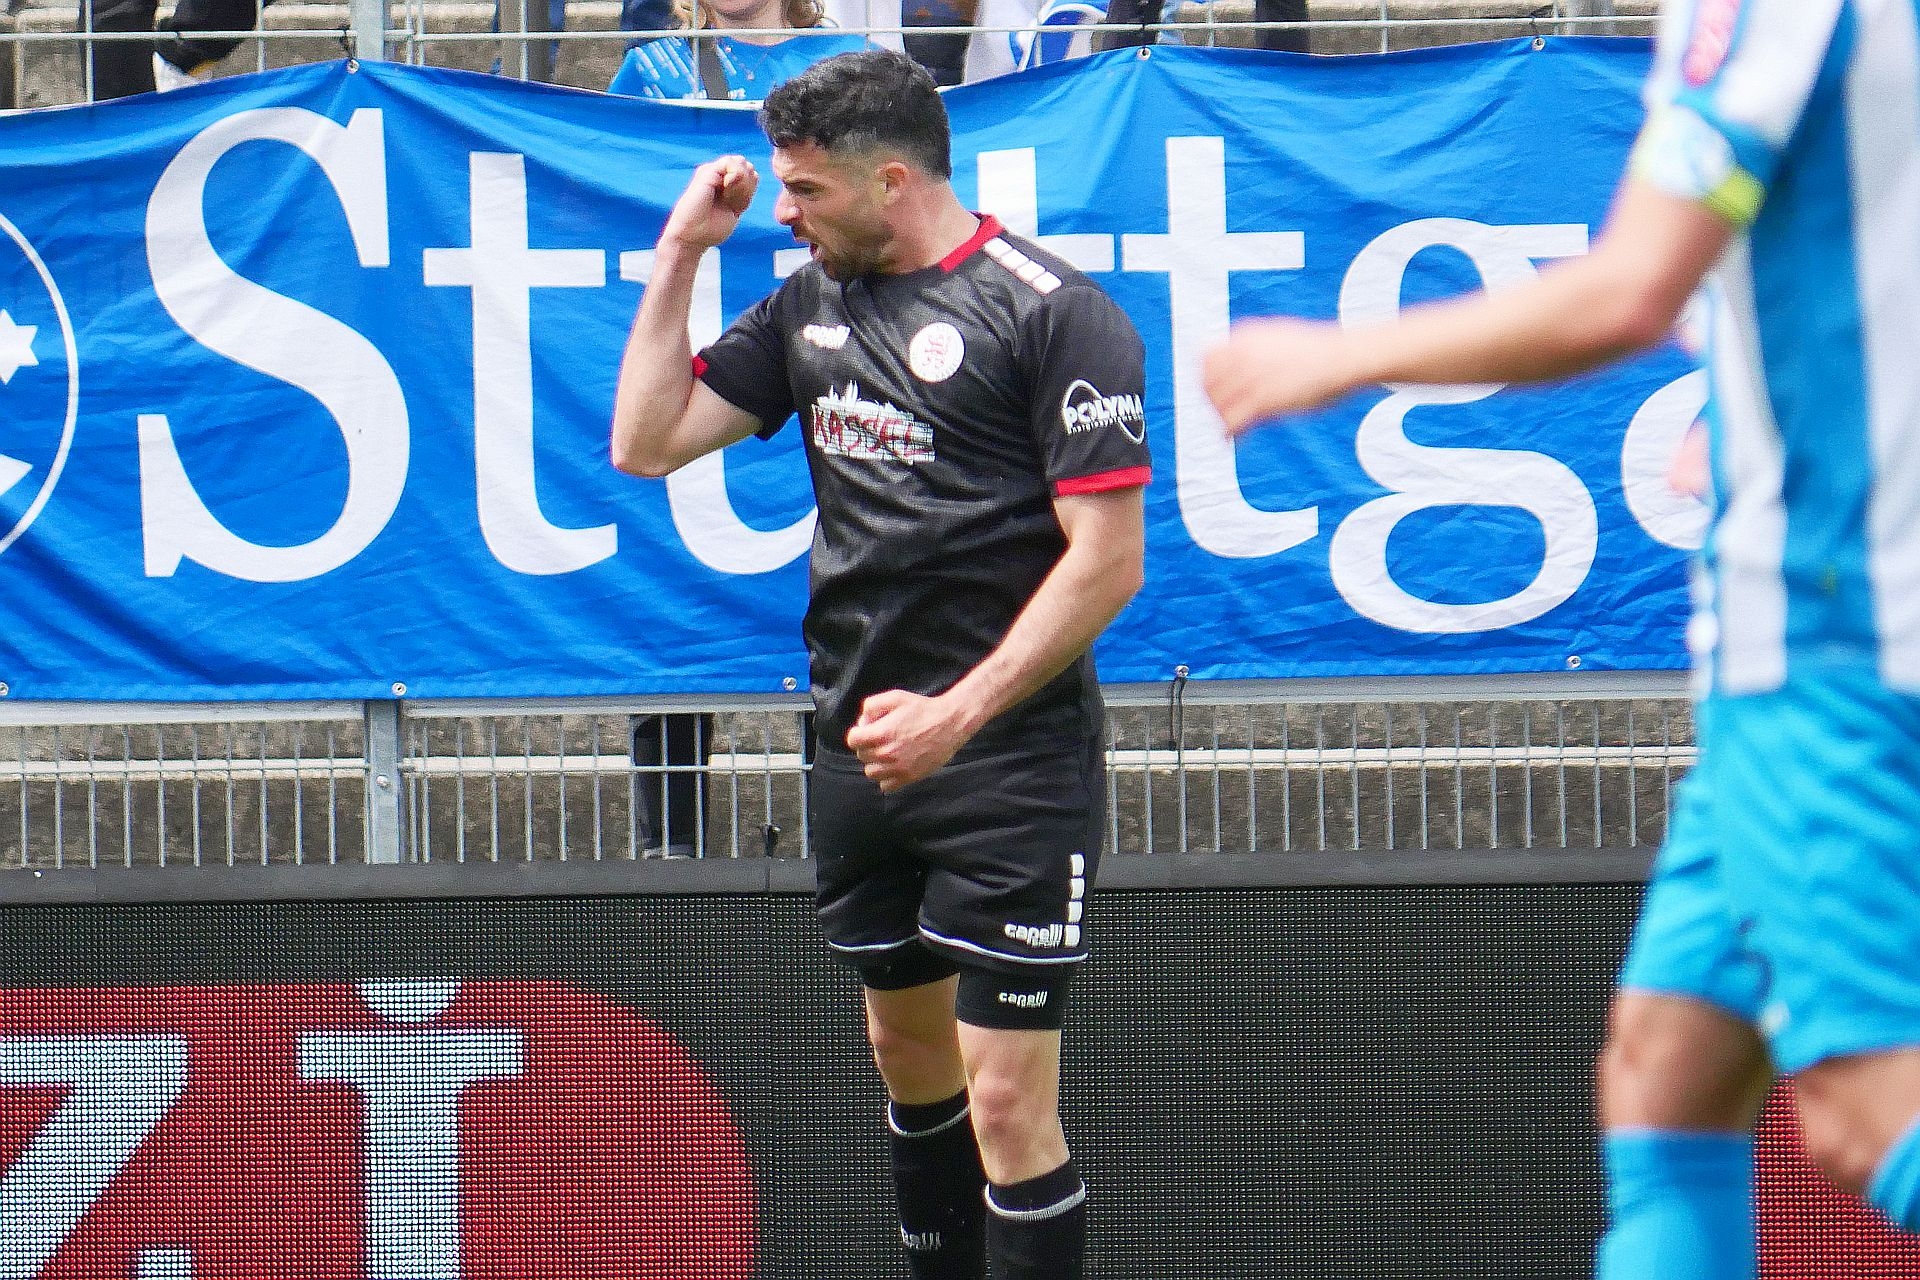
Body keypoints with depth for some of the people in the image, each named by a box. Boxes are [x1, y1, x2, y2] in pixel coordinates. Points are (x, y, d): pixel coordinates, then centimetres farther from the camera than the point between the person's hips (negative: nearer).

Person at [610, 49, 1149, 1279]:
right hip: (860, 746, 8)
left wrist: (959, 714, -20)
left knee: (1007, 1099, -12)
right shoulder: (813, 303, 12)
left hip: (1010, 760, -8)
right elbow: (646, 443, 14)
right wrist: (682, 252, 8)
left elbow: (1108, 558, -15)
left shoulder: (1052, 311, -11)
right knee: (908, 1048, 17)